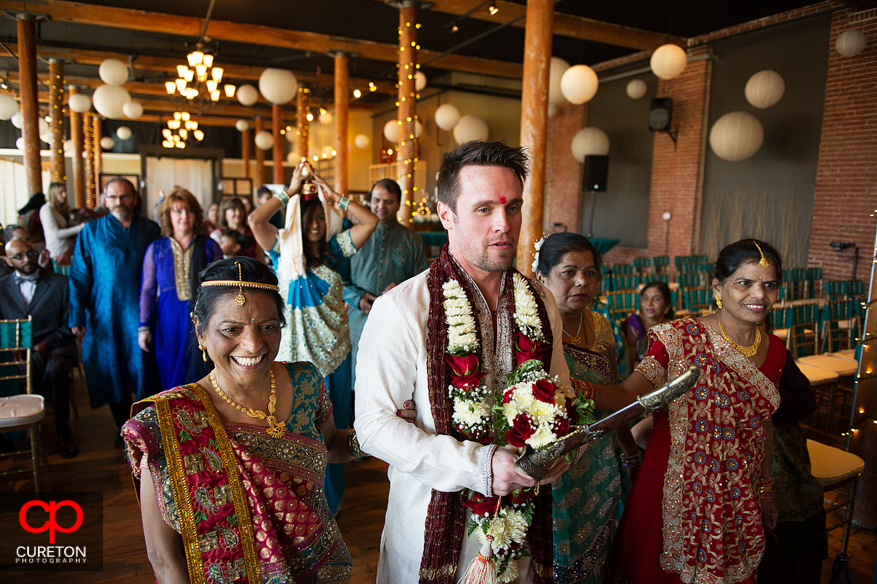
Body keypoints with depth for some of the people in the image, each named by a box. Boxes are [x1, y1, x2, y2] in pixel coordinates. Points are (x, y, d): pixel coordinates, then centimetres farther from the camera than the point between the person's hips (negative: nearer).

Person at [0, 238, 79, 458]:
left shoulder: (60, 283, 9)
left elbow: (70, 325, 4)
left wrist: (45, 345, -12)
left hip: (54, 346, -1)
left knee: (55, 369, -35)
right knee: (29, 369, -35)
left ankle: (63, 431, -19)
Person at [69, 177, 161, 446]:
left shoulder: (151, 230, 4)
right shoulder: (91, 231, 5)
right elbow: (79, 277, 3)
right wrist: (77, 317, -4)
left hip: (141, 314, -1)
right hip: (105, 315, 1)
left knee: (145, 370, 2)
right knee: (111, 373, 9)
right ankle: (124, 427, 25)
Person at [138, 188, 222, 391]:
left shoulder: (209, 246, 5)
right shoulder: (156, 249, 8)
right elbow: (147, 291, 9)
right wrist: (144, 327, 4)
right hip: (169, 320, 1)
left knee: (200, 375, -1)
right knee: (171, 379, 8)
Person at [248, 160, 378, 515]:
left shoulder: (335, 249, 3)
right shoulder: (284, 249, -1)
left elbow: (370, 221, -7)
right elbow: (255, 220, -16)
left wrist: (335, 197, -6)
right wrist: (289, 193, -8)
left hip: (332, 350, 2)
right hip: (295, 351, -1)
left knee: (331, 426, 13)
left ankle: (329, 501, 30)